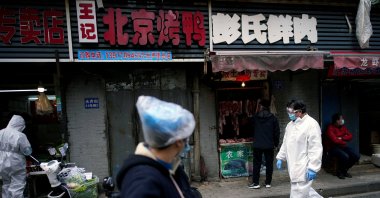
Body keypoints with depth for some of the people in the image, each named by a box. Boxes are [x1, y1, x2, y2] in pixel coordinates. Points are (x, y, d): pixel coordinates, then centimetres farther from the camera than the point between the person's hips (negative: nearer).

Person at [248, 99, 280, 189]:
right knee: (269, 164, 11)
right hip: (269, 145, 1)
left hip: (257, 145, -1)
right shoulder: (273, 118, -2)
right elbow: (277, 132, 0)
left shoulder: (255, 117, -2)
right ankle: (268, 183, 17)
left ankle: (255, 183, 6)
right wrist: (276, 143, 10)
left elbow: (251, 129, 12)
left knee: (257, 164, 5)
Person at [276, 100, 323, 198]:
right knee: (304, 189, 20)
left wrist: (313, 168, -21)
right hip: (293, 166, 8)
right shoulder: (290, 124, 11)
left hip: (303, 168, -8)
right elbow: (285, 143, 19)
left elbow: (315, 148, -19)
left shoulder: (311, 124, -15)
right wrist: (280, 158, 15)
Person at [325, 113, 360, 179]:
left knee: (356, 156, -12)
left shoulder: (343, 127, 9)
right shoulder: (330, 128, -15)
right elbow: (335, 140, -22)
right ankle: (339, 171, -4)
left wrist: (342, 138, -13)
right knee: (345, 156, -32)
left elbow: (350, 136, 4)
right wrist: (344, 141, -6)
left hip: (343, 146, 7)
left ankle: (344, 170, 9)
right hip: (333, 147, -7)